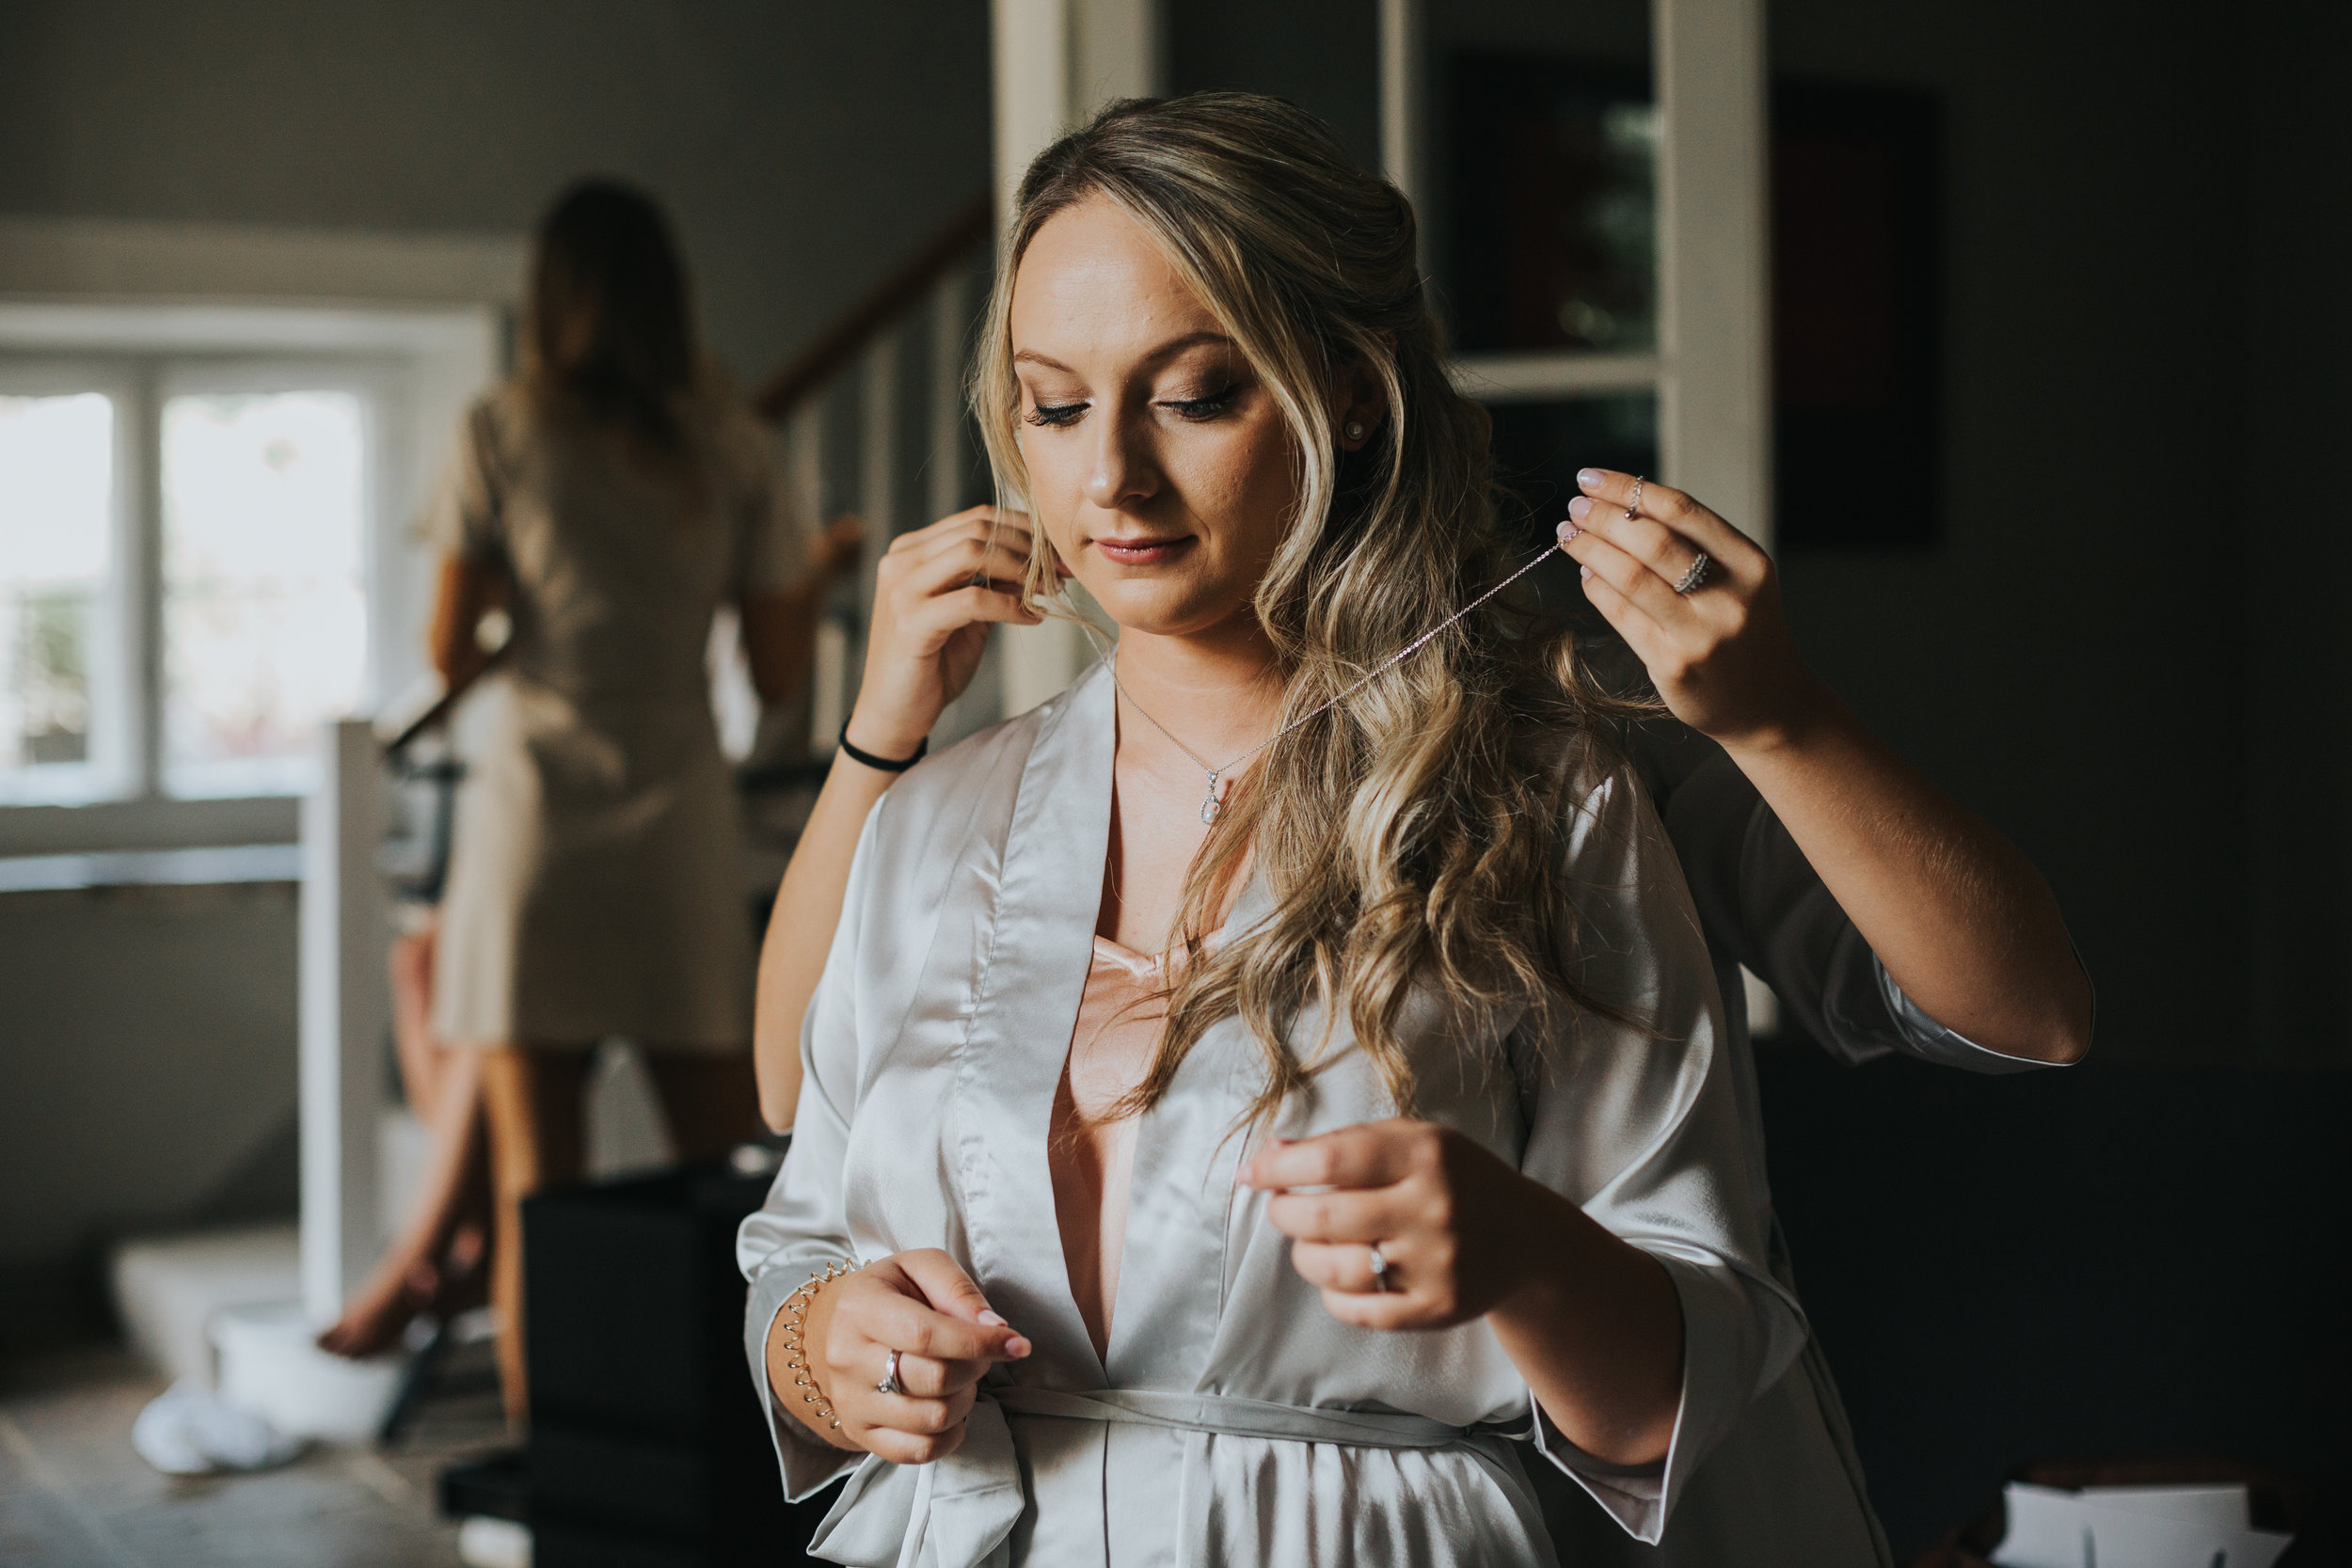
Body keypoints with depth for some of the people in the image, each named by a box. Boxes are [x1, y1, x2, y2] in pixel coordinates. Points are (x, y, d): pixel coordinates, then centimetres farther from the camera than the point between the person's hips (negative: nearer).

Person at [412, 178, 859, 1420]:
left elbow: (450, 652, -1)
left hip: (531, 816, -1)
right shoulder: (728, 443, 5)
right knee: (726, 1164, 7)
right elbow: (780, 673, 4)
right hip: (678, 823, 1)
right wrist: (823, 573, 23)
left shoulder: (501, 434, 1)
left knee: (534, 1175, 1)